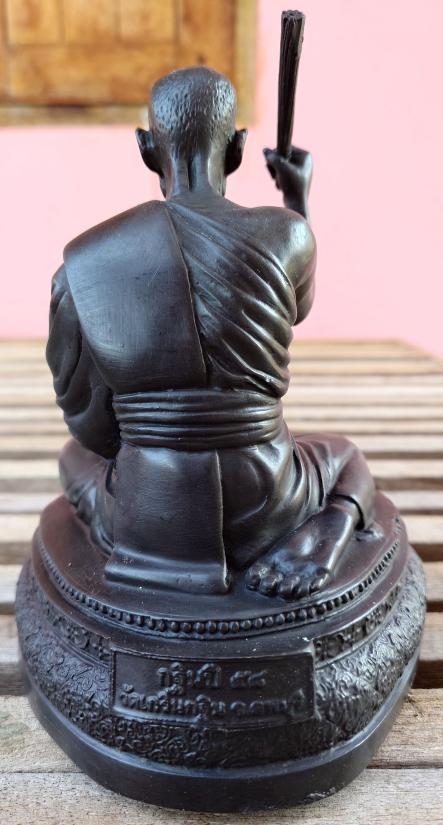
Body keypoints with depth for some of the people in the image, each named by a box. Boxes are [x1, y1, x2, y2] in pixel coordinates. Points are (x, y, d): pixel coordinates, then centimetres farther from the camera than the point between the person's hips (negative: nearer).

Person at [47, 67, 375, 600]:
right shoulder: (285, 235, -10)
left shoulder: (83, 265, -8)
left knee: (76, 458, 37)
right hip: (260, 514, 0)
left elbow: (93, 428, 0)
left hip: (147, 522, 1)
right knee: (348, 460, 35)